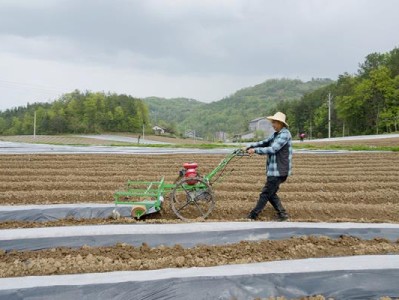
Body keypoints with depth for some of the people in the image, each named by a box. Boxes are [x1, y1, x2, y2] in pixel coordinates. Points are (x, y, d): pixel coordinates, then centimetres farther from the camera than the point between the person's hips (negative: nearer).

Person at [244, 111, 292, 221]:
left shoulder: (285, 134, -14)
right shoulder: (276, 134, 15)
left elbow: (273, 149, -23)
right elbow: (264, 143, 15)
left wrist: (255, 150, -20)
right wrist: (249, 147, 3)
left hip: (279, 171, -9)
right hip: (273, 170, 9)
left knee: (266, 193, -3)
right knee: (271, 193, 13)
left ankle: (253, 215, 5)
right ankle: (282, 214, 20)